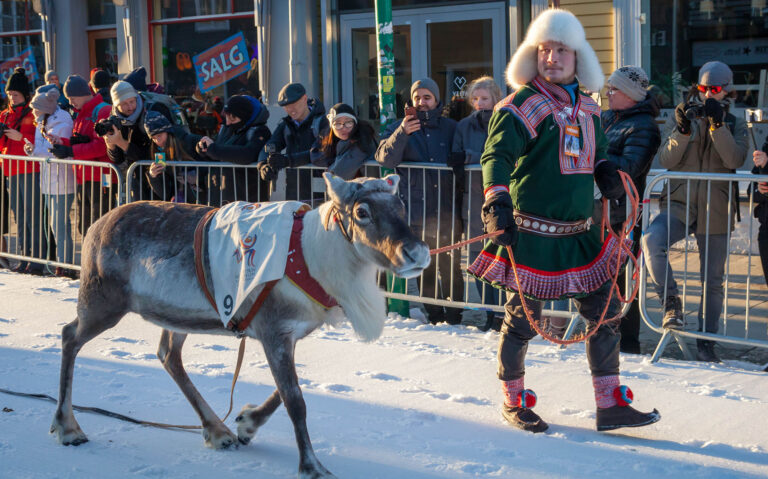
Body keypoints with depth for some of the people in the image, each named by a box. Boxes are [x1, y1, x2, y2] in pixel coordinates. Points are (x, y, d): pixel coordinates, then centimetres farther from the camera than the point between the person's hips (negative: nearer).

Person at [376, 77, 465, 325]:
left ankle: (454, 314, 9)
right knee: (426, 266, 5)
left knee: (450, 265, 0)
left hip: (447, 209, 0)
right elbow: (385, 158, -7)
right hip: (417, 209, 0)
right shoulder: (399, 127, 9)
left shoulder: (450, 127, 12)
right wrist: (401, 133, -22)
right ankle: (434, 314, 15)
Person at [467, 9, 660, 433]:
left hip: (579, 234, 7)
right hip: (532, 234, -6)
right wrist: (497, 200, -39)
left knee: (604, 311, 7)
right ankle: (513, 401, 24)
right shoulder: (523, 104, -10)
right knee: (523, 317, 4)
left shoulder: (587, 107, 12)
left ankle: (610, 404, 17)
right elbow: (497, 154, -22)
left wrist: (608, 174, 4)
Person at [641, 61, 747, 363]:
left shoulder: (735, 125, 7)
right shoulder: (687, 118, 9)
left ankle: (706, 342, 17)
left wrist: (717, 124, -21)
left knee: (712, 281, 5)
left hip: (716, 212, 0)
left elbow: (735, 160, -12)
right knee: (651, 240, -31)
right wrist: (682, 131, -17)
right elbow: (666, 161, -2)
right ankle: (671, 303, -20)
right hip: (680, 204, 0)